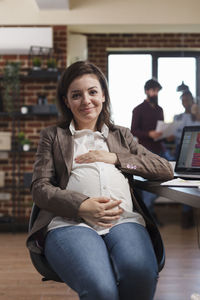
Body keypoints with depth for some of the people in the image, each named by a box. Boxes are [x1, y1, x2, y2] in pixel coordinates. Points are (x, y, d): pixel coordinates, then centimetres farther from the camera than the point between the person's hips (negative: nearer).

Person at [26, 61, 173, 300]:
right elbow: (40, 188, 10)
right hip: (70, 222, -2)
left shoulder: (121, 135, 31)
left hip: (124, 219, 3)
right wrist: (81, 206, -9)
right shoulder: (52, 136, 25)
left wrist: (115, 158, 6)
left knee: (141, 273, -34)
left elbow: (166, 170, 20)